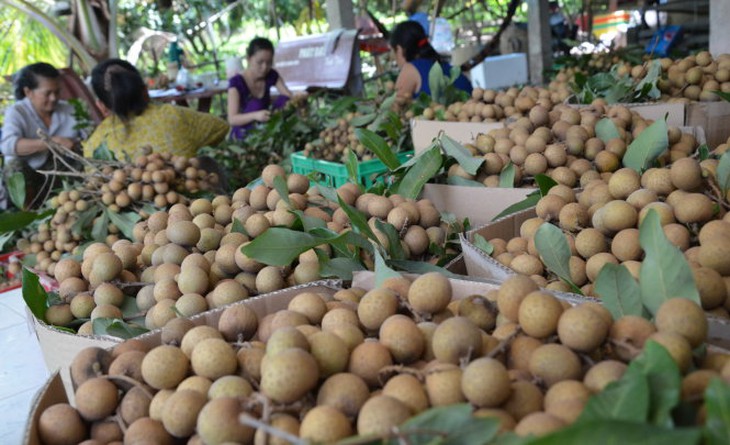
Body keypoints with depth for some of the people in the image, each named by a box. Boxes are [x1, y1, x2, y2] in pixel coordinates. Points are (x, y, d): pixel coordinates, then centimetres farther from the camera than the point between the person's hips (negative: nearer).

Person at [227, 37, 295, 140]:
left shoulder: (272, 76, -1)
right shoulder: (237, 82, -17)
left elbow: (289, 98, -7)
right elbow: (232, 119, -24)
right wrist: (255, 115, -43)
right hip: (244, 134, -4)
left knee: (283, 100, -18)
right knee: (255, 105, -30)